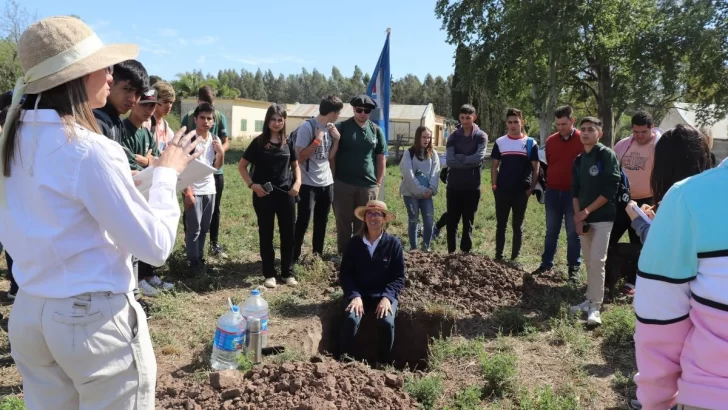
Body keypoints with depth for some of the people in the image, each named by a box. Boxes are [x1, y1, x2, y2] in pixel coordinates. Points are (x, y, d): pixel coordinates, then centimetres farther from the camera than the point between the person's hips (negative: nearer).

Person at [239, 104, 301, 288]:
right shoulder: (259, 142, -3)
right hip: (264, 195, -3)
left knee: (288, 233, 6)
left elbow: (295, 165, 15)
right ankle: (269, 274, 16)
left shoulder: (288, 142, 6)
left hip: (286, 193, 3)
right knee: (266, 234, 6)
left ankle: (288, 273, 19)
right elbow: (242, 166, 0)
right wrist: (252, 185, -11)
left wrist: (298, 182, -2)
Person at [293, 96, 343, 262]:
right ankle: (294, 255, 12)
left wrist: (337, 139, 0)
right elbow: (300, 157, -15)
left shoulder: (330, 128, 6)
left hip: (326, 183, 7)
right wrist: (317, 140, -18)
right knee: (303, 221, -1)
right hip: (308, 183, -7)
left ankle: (318, 254, 25)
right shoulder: (307, 127, -14)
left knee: (322, 221, 13)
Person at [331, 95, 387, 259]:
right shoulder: (341, 127, -1)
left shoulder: (376, 131, 6)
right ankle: (343, 254, 18)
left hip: (368, 186, 2)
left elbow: (381, 159, 10)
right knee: (343, 222, 6)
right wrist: (333, 180, -5)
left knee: (363, 223, 9)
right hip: (343, 184, -2)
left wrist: (378, 183, 5)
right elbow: (332, 156, -1)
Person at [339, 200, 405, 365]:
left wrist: (387, 297, -19)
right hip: (358, 293, 1)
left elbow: (399, 277, -4)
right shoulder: (354, 243, -3)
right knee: (351, 320, -28)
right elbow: (345, 274, -2)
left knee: (387, 323, -27)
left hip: (385, 294, -1)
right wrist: (355, 296, -17)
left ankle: (382, 363, -4)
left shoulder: (394, 243, -6)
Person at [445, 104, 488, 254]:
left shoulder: (481, 136, -1)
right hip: (454, 186, 2)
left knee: (468, 222, 8)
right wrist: (469, 161, -15)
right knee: (452, 221, 6)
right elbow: (449, 161, -9)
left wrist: (459, 158, -10)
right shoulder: (453, 136, 4)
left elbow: (478, 159, -17)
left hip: (472, 186, -1)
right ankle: (451, 252, 17)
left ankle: (466, 252, 17)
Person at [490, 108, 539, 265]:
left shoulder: (530, 143, 0)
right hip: (502, 191, 1)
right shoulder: (500, 142, 4)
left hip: (521, 192, -1)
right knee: (501, 225, 8)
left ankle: (515, 257, 16)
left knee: (517, 226, 8)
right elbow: (494, 166, 7)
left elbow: (536, 168, 1)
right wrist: (494, 185, -1)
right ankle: (498, 256, 17)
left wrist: (532, 188, -7)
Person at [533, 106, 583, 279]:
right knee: (551, 231, 10)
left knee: (573, 233, 5)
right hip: (553, 192, 4)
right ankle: (546, 264, 18)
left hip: (574, 193, -3)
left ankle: (574, 268, 13)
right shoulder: (550, 141, 6)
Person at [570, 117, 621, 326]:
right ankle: (590, 300, 21)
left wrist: (587, 211, -14)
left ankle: (595, 306, -4)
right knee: (589, 262, 12)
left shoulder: (607, 155, -8)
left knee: (597, 261, -9)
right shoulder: (578, 160, 10)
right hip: (584, 218, 6)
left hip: (602, 217, -6)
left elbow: (610, 190, -14)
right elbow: (575, 191, 11)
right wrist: (578, 217, -2)